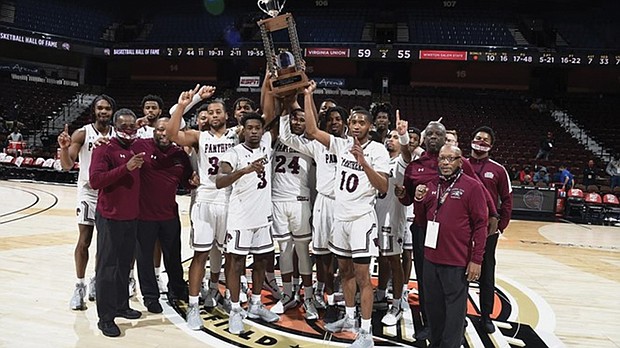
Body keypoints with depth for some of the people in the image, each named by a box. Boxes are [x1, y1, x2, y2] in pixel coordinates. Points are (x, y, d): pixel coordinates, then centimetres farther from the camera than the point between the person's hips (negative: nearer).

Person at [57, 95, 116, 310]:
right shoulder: (82, 134, -8)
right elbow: (67, 165, -14)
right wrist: (64, 147, -32)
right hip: (88, 192, -2)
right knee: (84, 242, -2)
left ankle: (97, 281, 26)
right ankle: (80, 287, 12)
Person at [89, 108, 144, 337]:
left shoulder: (137, 149, 11)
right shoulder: (104, 149, -10)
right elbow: (95, 181, -23)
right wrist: (125, 167, -28)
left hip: (132, 217, 7)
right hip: (110, 218, -7)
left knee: (125, 264, 15)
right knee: (107, 267, 0)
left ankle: (121, 305, 29)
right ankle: (105, 317, 7)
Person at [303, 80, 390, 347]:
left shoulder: (378, 150, -10)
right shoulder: (341, 145, 4)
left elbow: (383, 188, -16)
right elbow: (312, 131, 0)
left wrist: (364, 162, -27)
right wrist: (308, 96, -2)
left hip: (362, 219, -6)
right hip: (340, 217, 6)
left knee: (361, 275, -3)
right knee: (345, 269, 17)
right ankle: (349, 318, 33)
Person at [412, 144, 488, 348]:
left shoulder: (472, 186, -7)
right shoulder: (431, 186, 10)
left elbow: (480, 225, -9)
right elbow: (422, 217, 18)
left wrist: (476, 260, -13)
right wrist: (418, 199, -2)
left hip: (457, 263, -6)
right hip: (431, 259, 6)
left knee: (454, 310, 6)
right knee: (433, 306, 18)